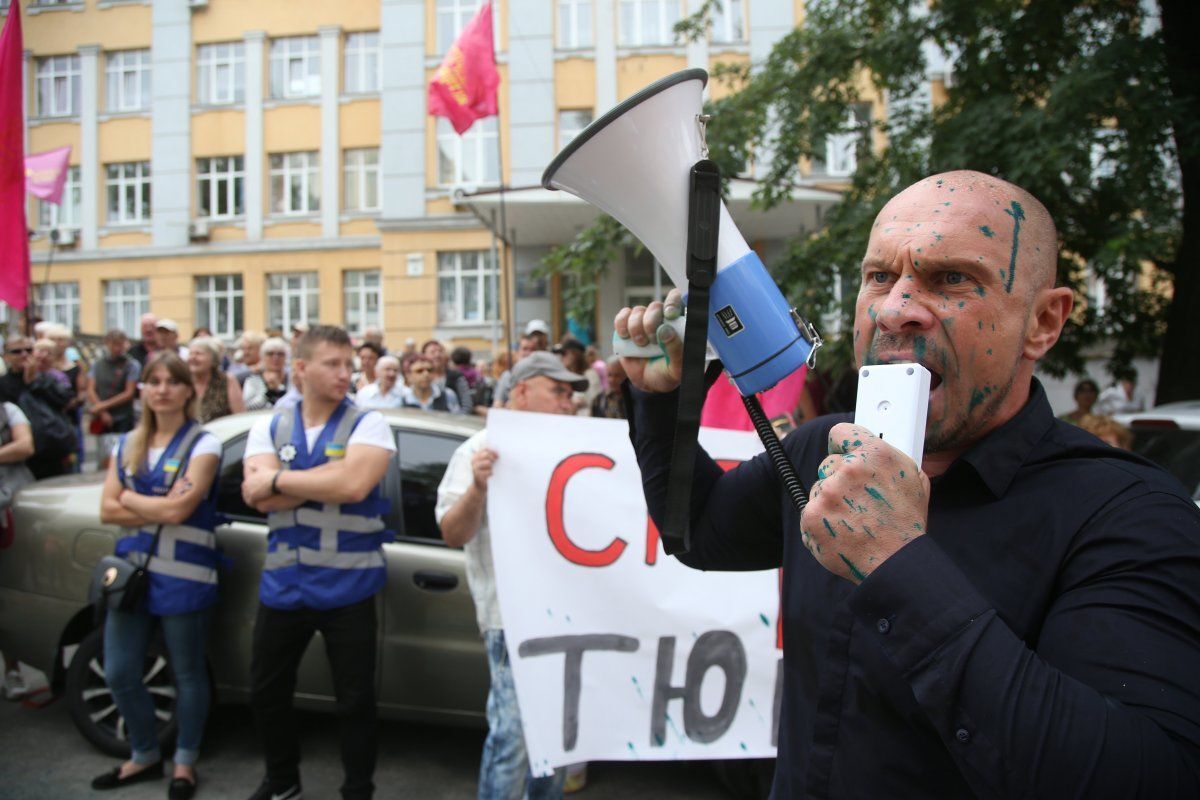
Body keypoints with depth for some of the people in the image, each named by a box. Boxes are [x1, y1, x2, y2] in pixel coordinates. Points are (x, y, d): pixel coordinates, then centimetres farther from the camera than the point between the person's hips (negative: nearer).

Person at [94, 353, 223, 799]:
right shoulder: (127, 445, 11)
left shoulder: (203, 444, -6)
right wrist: (161, 506, -11)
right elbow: (108, 511, 1)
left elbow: (178, 511, -18)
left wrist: (130, 499, -4)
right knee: (119, 674, 11)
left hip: (182, 576, -5)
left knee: (187, 673, 7)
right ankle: (145, 756, 32)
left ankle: (185, 763, 25)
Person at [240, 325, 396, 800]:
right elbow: (260, 499, -11)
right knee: (265, 692, 18)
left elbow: (354, 485, -25)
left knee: (355, 700, 7)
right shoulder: (269, 428, 4)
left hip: (348, 586, -4)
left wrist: (278, 480, -15)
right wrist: (331, 474, -19)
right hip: (283, 583, 4)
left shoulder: (368, 424, -7)